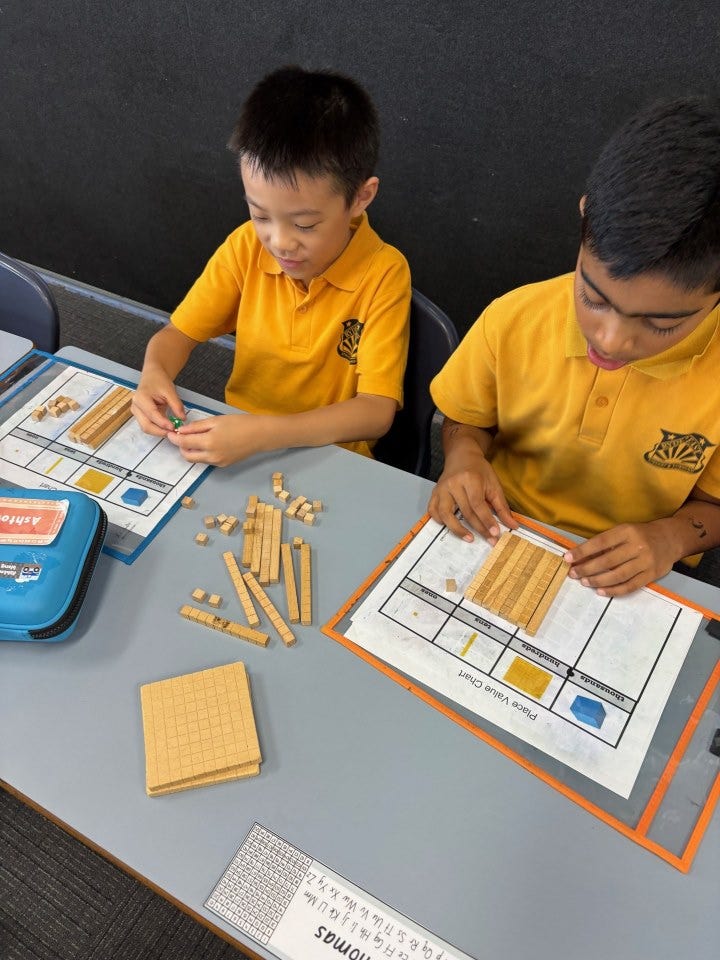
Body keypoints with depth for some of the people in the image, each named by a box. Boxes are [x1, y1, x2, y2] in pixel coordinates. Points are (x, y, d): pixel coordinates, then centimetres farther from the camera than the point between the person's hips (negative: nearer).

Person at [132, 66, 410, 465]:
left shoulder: (383, 273, -16)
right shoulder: (246, 246, -5)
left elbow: (376, 411, -19)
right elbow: (177, 334, 3)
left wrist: (263, 433, -31)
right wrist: (154, 373, -20)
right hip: (233, 444, 3)